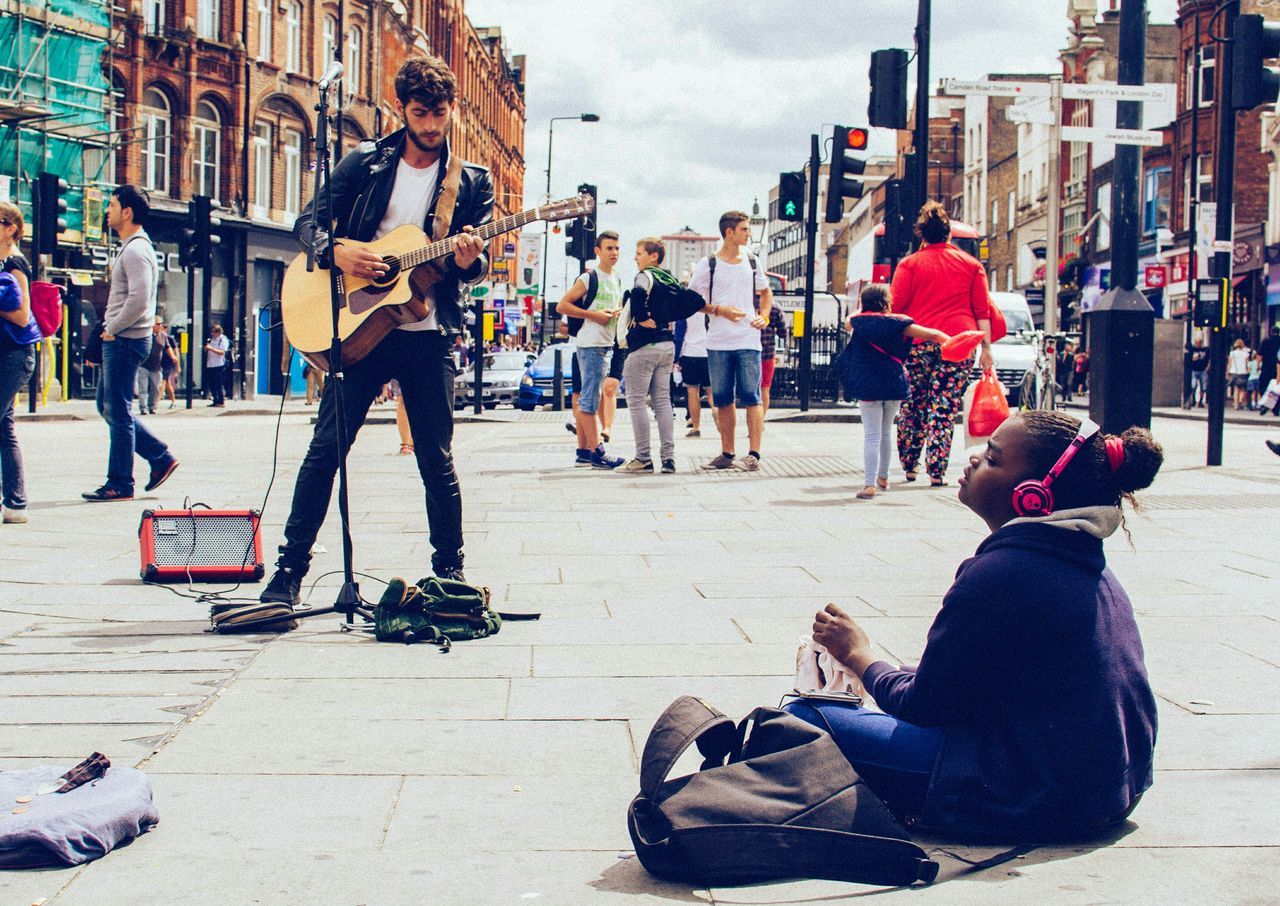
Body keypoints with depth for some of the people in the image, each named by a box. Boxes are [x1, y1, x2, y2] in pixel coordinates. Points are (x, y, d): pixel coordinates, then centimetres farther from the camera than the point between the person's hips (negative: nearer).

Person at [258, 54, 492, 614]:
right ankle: (290, 568, 3)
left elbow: (479, 266, 4)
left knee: (437, 460, 4)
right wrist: (336, 251, -15)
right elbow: (309, 221, 6)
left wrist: (470, 260, -20)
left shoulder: (471, 181, 8)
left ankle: (450, 571, 17)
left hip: (430, 336, 0)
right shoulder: (366, 162, 7)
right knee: (326, 447, -3)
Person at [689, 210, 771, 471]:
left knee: (751, 397, -6)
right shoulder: (708, 265, 1)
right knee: (723, 400, 6)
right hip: (718, 342, -1)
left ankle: (753, 454, -5)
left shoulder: (752, 262, 10)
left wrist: (764, 316, 6)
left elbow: (766, 293, 24)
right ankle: (727, 454, 14)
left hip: (748, 341, 1)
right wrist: (719, 309, -12)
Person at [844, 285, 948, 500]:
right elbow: (932, 335, -4)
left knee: (871, 436, -2)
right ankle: (883, 478, 30)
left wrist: (860, 308, 43)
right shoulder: (897, 324, -1)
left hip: (867, 386, -1)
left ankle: (870, 484, -13)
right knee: (885, 432, 19)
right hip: (895, 385, 1)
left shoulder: (857, 322, 2)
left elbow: (849, 321, 27)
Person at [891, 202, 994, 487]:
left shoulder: (910, 263, 6)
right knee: (944, 409, -1)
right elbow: (982, 310, 7)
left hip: (917, 342, 0)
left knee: (912, 406, 13)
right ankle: (936, 471, -6)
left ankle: (909, 465, 17)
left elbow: (895, 305, -2)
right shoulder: (971, 265, 10)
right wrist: (986, 348, 8)